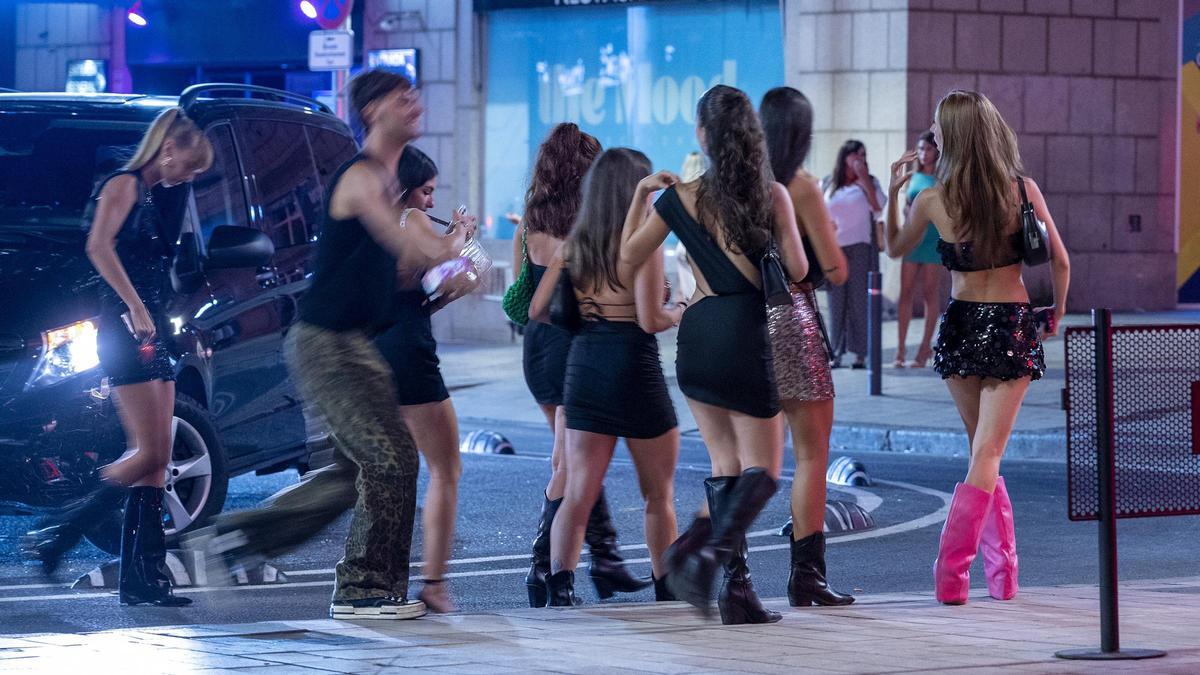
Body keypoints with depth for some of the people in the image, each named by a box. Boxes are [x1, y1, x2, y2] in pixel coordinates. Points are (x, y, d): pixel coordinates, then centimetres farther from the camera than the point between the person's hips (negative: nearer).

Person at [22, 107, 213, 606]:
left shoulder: (150, 200, 21)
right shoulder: (124, 185, -5)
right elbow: (98, 247, -21)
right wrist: (134, 306, -26)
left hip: (153, 336, 9)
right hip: (125, 332, -9)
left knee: (157, 460, 3)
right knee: (148, 455, -14)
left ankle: (144, 577, 2)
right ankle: (55, 539, -8)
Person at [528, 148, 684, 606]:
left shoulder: (575, 244, 5)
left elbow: (538, 310, 7)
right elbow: (650, 320, -17)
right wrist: (678, 314, 3)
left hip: (584, 363, 4)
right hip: (634, 368, -4)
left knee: (579, 492, 1)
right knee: (658, 495, 13)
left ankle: (560, 585, -15)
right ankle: (667, 594, 21)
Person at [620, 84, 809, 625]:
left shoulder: (681, 197, 0)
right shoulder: (773, 194, -5)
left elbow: (629, 253, 10)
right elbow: (797, 269, -5)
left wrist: (640, 194, 20)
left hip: (698, 335, 3)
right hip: (748, 334, -3)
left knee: (726, 465, 12)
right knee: (762, 469, 2)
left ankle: (738, 586, 2)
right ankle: (710, 547, -24)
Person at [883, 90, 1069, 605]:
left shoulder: (933, 201, -7)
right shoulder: (1023, 190, -6)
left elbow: (894, 249, 11)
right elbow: (1060, 262, 0)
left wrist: (892, 193, 11)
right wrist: (1055, 316, 15)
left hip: (961, 327, 1)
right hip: (1013, 326, -1)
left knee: (983, 450, 16)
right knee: (988, 454, -3)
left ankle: (1001, 570, 16)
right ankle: (951, 575, -12)